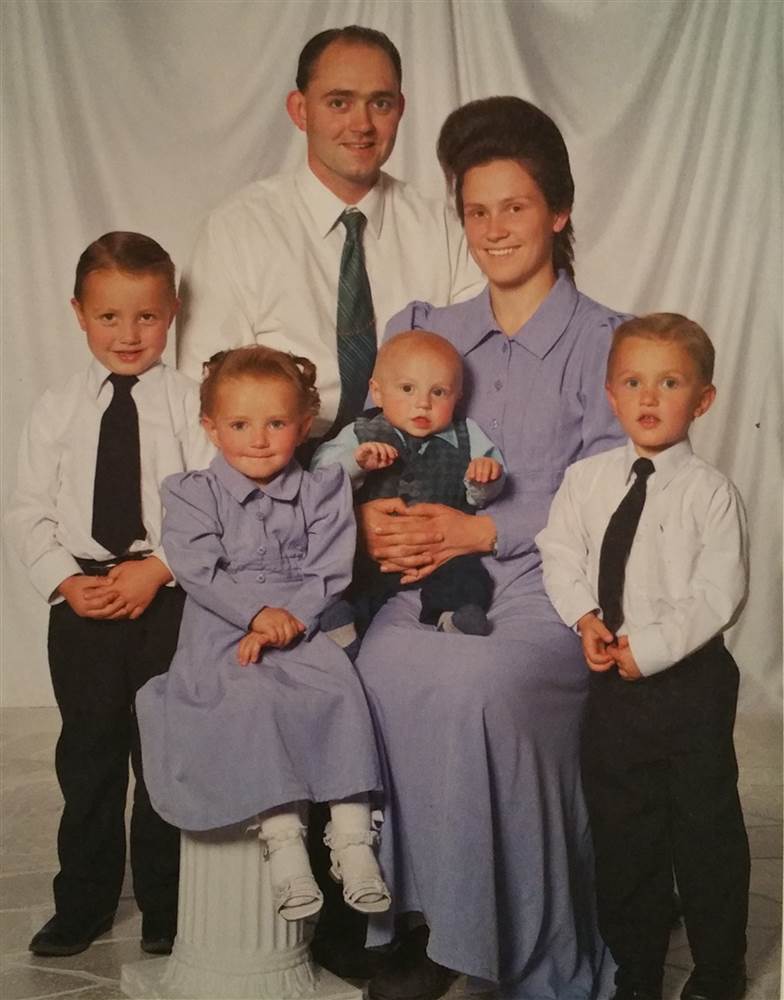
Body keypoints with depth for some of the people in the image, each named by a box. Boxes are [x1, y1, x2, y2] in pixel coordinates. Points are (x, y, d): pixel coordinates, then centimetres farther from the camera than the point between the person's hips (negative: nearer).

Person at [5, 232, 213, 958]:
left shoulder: (188, 402, -4)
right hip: (82, 601, 2)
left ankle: (165, 903, 25)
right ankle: (84, 903, 28)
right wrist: (66, 581, -10)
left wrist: (156, 568, -17)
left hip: (171, 596, -2)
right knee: (88, 749, 12)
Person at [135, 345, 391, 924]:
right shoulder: (192, 493, 5)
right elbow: (197, 570, -8)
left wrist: (286, 622, -16)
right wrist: (258, 612, -19)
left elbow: (328, 574, -1)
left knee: (342, 691, -25)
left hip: (301, 632, 2)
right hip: (220, 638, -1)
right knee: (255, 699, -30)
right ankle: (285, 840, -28)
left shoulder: (323, 491, 8)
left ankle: (352, 837, -23)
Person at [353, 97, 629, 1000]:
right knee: (384, 672, -29)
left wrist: (477, 531, -14)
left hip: (553, 586, -3)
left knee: (481, 684, -34)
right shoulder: (429, 331, 18)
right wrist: (374, 516, -9)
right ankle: (419, 923, -15)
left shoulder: (604, 342, 4)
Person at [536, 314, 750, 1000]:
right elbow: (560, 555, 7)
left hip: (691, 678, -4)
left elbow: (719, 594, -14)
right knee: (622, 829, 14)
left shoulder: (710, 492, -10)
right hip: (613, 681, 4)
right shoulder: (586, 480, 3)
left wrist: (649, 648, -18)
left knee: (706, 827, 7)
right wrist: (585, 618, -9)